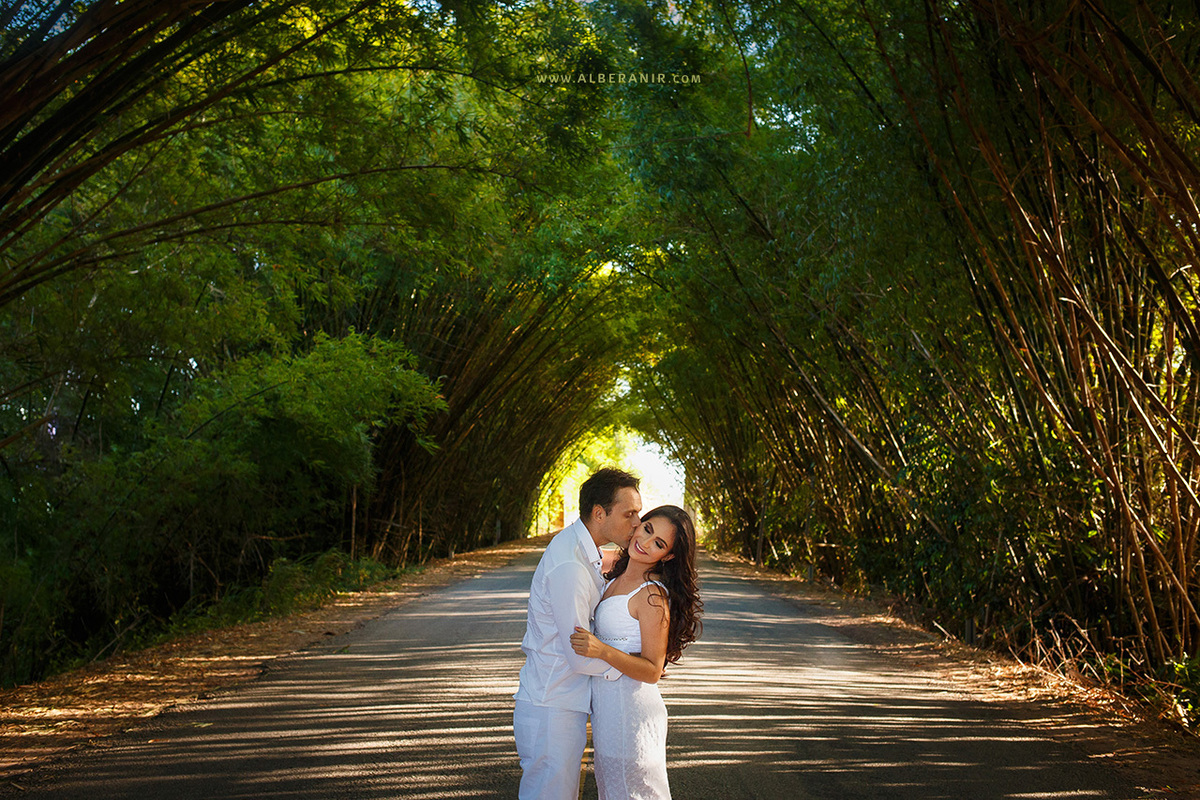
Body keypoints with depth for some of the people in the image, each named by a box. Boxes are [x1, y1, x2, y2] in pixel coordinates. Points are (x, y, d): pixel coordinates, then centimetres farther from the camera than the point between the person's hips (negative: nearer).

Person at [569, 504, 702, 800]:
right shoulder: (617, 580, 6)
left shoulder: (653, 595, -20)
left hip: (630, 711, -9)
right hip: (608, 707, 9)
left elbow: (653, 671, -20)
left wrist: (602, 651, -31)